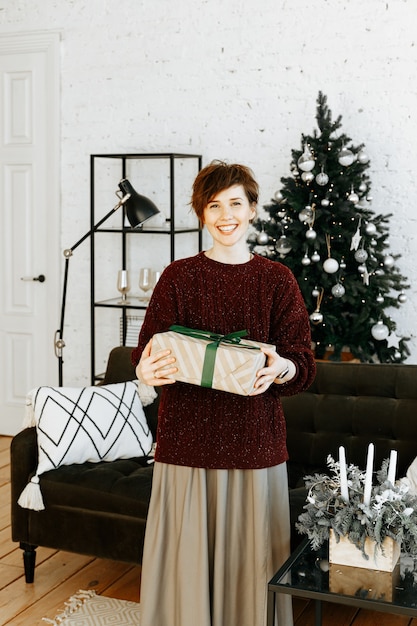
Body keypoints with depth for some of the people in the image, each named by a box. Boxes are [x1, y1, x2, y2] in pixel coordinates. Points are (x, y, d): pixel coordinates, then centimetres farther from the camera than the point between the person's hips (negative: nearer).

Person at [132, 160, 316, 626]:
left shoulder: (277, 280, 3)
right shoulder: (178, 277, 4)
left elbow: (304, 364, -1)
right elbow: (149, 349, 1)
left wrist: (280, 369, -24)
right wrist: (146, 370, -22)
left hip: (254, 442, 0)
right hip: (187, 438, 0)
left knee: (251, 556, 7)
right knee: (186, 555, 6)